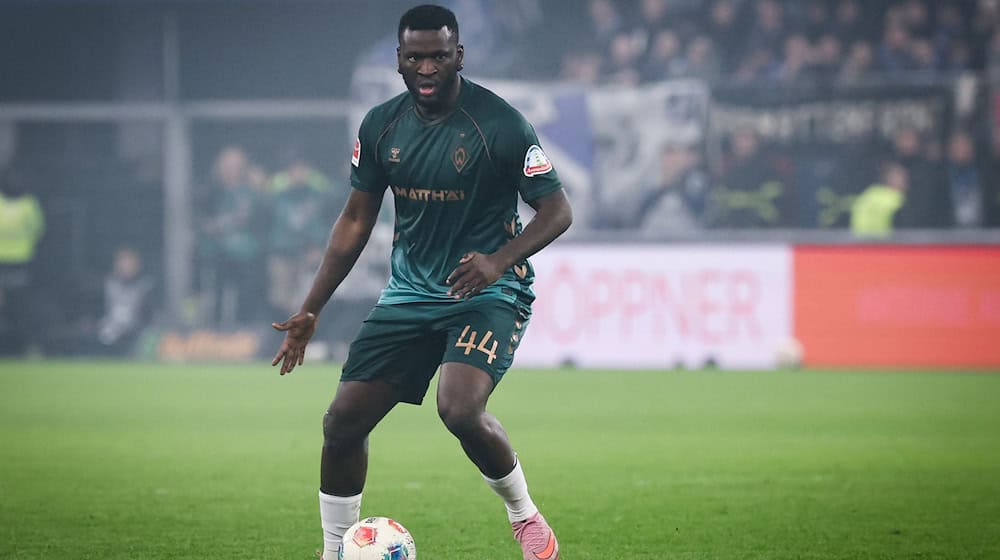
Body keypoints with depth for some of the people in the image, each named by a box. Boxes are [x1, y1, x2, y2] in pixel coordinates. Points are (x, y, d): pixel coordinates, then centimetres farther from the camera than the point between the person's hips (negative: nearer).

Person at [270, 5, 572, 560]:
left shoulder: (501, 124, -15)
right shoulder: (381, 125, 1)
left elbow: (557, 211, -11)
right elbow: (356, 220, 11)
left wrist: (499, 260, -28)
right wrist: (310, 310, 9)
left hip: (487, 294, -5)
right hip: (409, 295, 6)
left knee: (460, 410, -29)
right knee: (343, 420, -2)